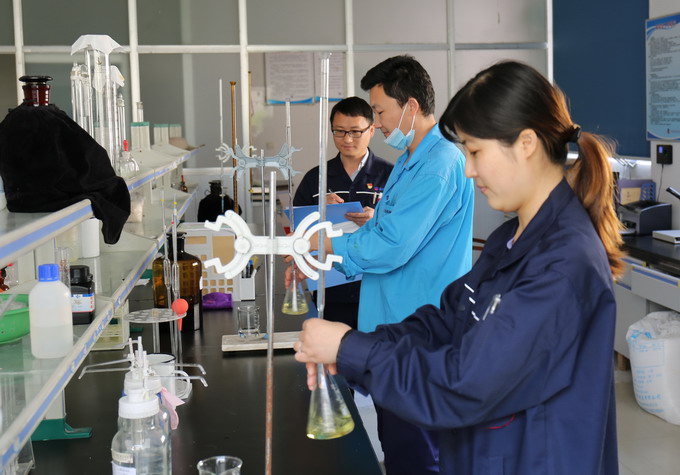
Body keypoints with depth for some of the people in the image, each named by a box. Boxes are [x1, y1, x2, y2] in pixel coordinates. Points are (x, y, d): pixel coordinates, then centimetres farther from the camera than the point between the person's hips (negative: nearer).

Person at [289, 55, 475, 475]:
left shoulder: (440, 165, -20)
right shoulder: (411, 161, 15)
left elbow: (391, 247, -25)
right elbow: (380, 233, 21)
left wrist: (322, 245, -11)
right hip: (393, 329, 10)